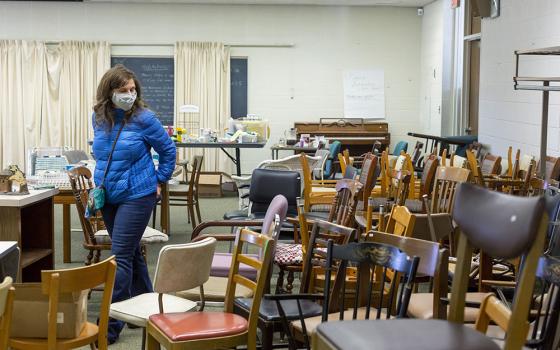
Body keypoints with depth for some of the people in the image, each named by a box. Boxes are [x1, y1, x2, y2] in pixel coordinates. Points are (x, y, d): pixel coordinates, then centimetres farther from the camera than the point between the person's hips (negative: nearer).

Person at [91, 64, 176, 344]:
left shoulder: (143, 118, -14)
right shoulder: (99, 118, 1)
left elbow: (168, 150, -2)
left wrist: (159, 181, 0)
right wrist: (101, 181, 15)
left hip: (137, 195, -6)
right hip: (108, 196, 6)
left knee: (121, 256, -8)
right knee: (130, 252, 16)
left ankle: (112, 325, -2)